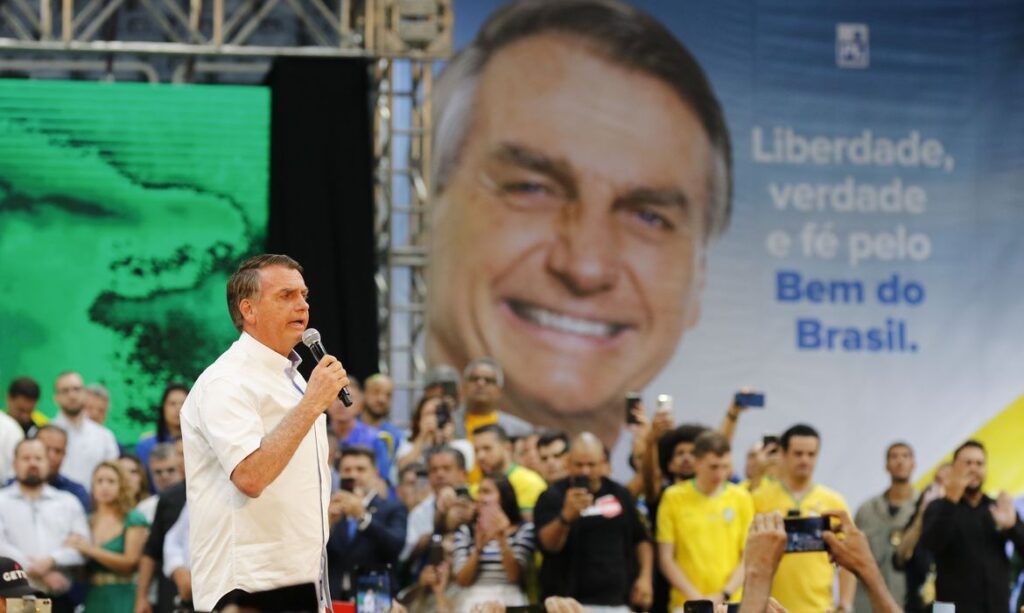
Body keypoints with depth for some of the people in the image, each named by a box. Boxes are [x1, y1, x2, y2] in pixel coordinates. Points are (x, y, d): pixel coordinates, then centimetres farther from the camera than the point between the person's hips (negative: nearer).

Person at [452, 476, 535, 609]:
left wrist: (502, 539, -15)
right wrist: (478, 549, -13)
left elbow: (515, 576, -5)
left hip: (508, 602, -1)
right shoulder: (465, 531, 10)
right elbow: (462, 580, 1)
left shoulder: (524, 530, 4)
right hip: (473, 602, 1)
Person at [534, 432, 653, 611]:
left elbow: (641, 539, 22)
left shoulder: (619, 494, 13)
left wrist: (645, 577, 9)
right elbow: (549, 544, -15)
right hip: (573, 604, -4)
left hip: (619, 602, 4)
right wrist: (567, 516, -34)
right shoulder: (553, 497, -1)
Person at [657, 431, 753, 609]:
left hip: (731, 604, 1)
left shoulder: (741, 497, 6)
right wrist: (694, 596, -9)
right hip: (686, 606, -1)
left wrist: (724, 595, -7)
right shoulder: (674, 497, 2)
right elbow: (666, 558, 1)